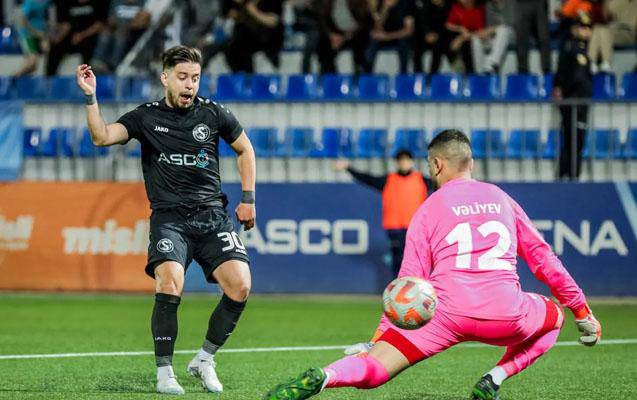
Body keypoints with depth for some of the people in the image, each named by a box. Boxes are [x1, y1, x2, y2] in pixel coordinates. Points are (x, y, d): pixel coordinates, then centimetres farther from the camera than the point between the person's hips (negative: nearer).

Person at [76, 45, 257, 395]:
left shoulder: (214, 114, 7)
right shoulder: (146, 117, 3)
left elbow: (245, 149, 22)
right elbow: (102, 137, -10)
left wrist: (248, 199, 16)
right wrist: (90, 97, -21)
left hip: (212, 215, 2)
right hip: (169, 217, -2)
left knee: (239, 286, -17)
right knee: (170, 284, -27)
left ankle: (204, 360, 5)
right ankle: (164, 372, -13)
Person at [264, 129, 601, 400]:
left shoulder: (428, 209, 13)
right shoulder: (502, 200, 20)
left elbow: (410, 281, 7)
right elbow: (542, 258, 23)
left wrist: (379, 336, 9)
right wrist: (582, 312, 31)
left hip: (447, 314, -1)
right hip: (505, 315, 1)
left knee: (372, 368, -1)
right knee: (554, 315, 33)